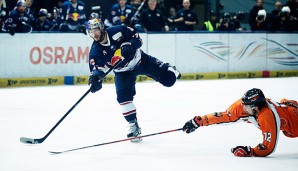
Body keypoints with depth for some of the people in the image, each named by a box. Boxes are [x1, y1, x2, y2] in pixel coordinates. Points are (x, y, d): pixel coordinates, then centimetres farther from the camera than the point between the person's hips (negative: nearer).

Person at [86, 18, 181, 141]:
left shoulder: (116, 31, -22)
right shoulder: (95, 52, -18)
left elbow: (136, 37, -15)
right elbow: (96, 68, -22)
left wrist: (129, 45, -36)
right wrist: (95, 78, -45)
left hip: (141, 60, -1)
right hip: (123, 72, 1)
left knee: (168, 80, -4)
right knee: (123, 97, -20)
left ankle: (170, 70, 35)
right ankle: (133, 126, -3)